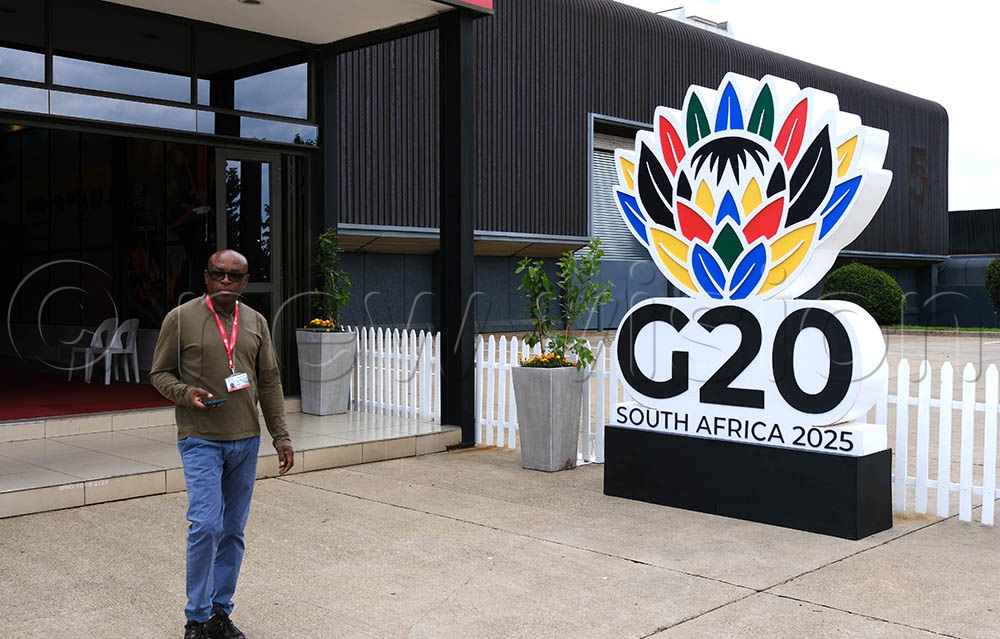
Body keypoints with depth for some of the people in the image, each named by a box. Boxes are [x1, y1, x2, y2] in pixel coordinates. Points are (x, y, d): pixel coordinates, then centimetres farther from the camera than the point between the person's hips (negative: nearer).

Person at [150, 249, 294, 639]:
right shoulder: (181, 318, -3)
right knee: (206, 525, -12)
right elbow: (159, 374, 2)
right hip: (201, 439, -4)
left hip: (246, 440, 4)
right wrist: (186, 393, -18)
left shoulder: (256, 322, 9)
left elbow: (270, 383, 11)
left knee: (233, 530, 9)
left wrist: (280, 436, 8)